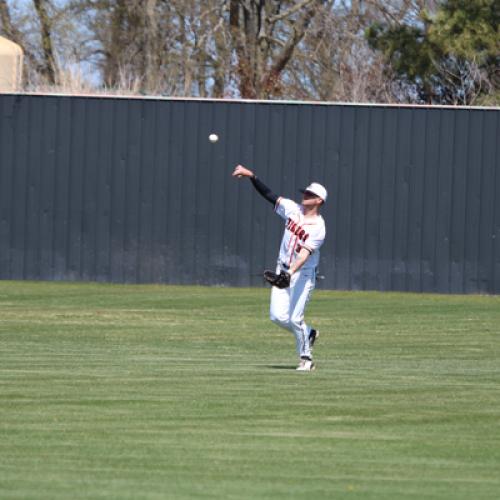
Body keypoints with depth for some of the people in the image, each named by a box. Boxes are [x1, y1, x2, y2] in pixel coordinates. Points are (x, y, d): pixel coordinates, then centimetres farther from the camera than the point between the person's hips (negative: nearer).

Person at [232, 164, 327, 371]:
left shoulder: (318, 227, -16)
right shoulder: (293, 209, 2)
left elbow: (305, 253, -27)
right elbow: (269, 194, 1)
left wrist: (291, 272, -40)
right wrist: (251, 176, -9)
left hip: (303, 274, -6)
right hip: (283, 270, 6)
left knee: (295, 319, -9)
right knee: (278, 316, -2)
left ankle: (305, 358, 10)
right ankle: (308, 333, 24)